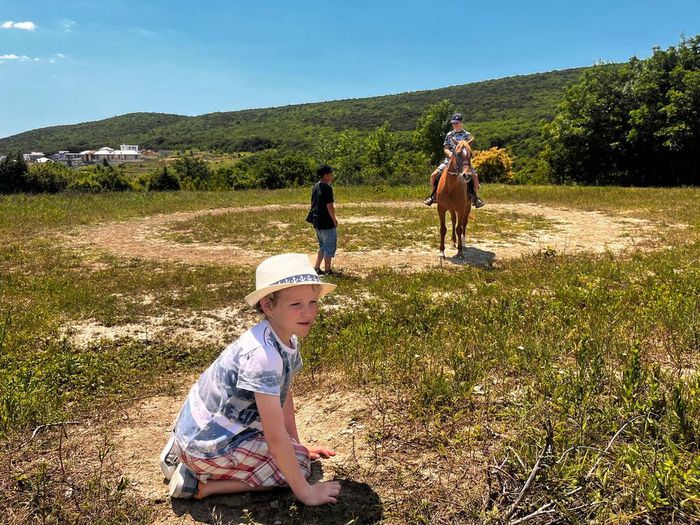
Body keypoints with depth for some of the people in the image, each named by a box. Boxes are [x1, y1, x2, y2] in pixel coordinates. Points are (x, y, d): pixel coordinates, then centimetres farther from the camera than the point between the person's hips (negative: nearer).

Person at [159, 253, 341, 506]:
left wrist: (296, 444, 18)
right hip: (205, 445, -9)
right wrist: (305, 492, -18)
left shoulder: (288, 338, -3)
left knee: (292, 452, 22)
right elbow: (276, 436, -27)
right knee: (298, 463, -7)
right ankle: (202, 484, -3)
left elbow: (284, 394, 12)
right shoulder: (262, 354, -31)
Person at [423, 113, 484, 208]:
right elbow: (446, 149, 7)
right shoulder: (449, 135, 9)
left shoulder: (467, 135, 5)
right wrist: (450, 153, -15)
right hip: (449, 160, 2)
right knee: (433, 175, -13)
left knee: (475, 175, -24)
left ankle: (475, 197, -7)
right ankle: (434, 195, 7)